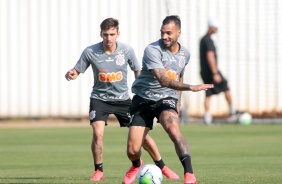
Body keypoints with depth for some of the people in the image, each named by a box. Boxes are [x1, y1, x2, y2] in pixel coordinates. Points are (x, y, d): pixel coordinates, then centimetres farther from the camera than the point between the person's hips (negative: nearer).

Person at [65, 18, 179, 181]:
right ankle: (98, 171, 1)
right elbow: (76, 71, -5)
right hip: (100, 98, -1)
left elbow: (138, 71, 4)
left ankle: (162, 167, 18)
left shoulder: (127, 50, -10)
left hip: (123, 98, 1)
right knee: (98, 134, -21)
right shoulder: (90, 52, -13)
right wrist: (71, 74, -29)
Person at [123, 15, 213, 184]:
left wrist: (178, 101, 19)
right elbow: (163, 80, -29)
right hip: (144, 99, -2)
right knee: (132, 151, -6)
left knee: (172, 128, -34)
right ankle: (137, 166, 34)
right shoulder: (152, 50, -18)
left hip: (166, 99, 2)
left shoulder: (184, 54, 3)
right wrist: (191, 87, -37)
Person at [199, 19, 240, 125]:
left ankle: (207, 117, -3)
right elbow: (210, 57, -23)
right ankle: (232, 110, 15)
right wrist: (215, 73, -26)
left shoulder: (203, 39, 16)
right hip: (211, 71, -9)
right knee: (226, 88, 7)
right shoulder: (208, 40, -15)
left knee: (208, 95, 5)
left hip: (204, 72, 9)